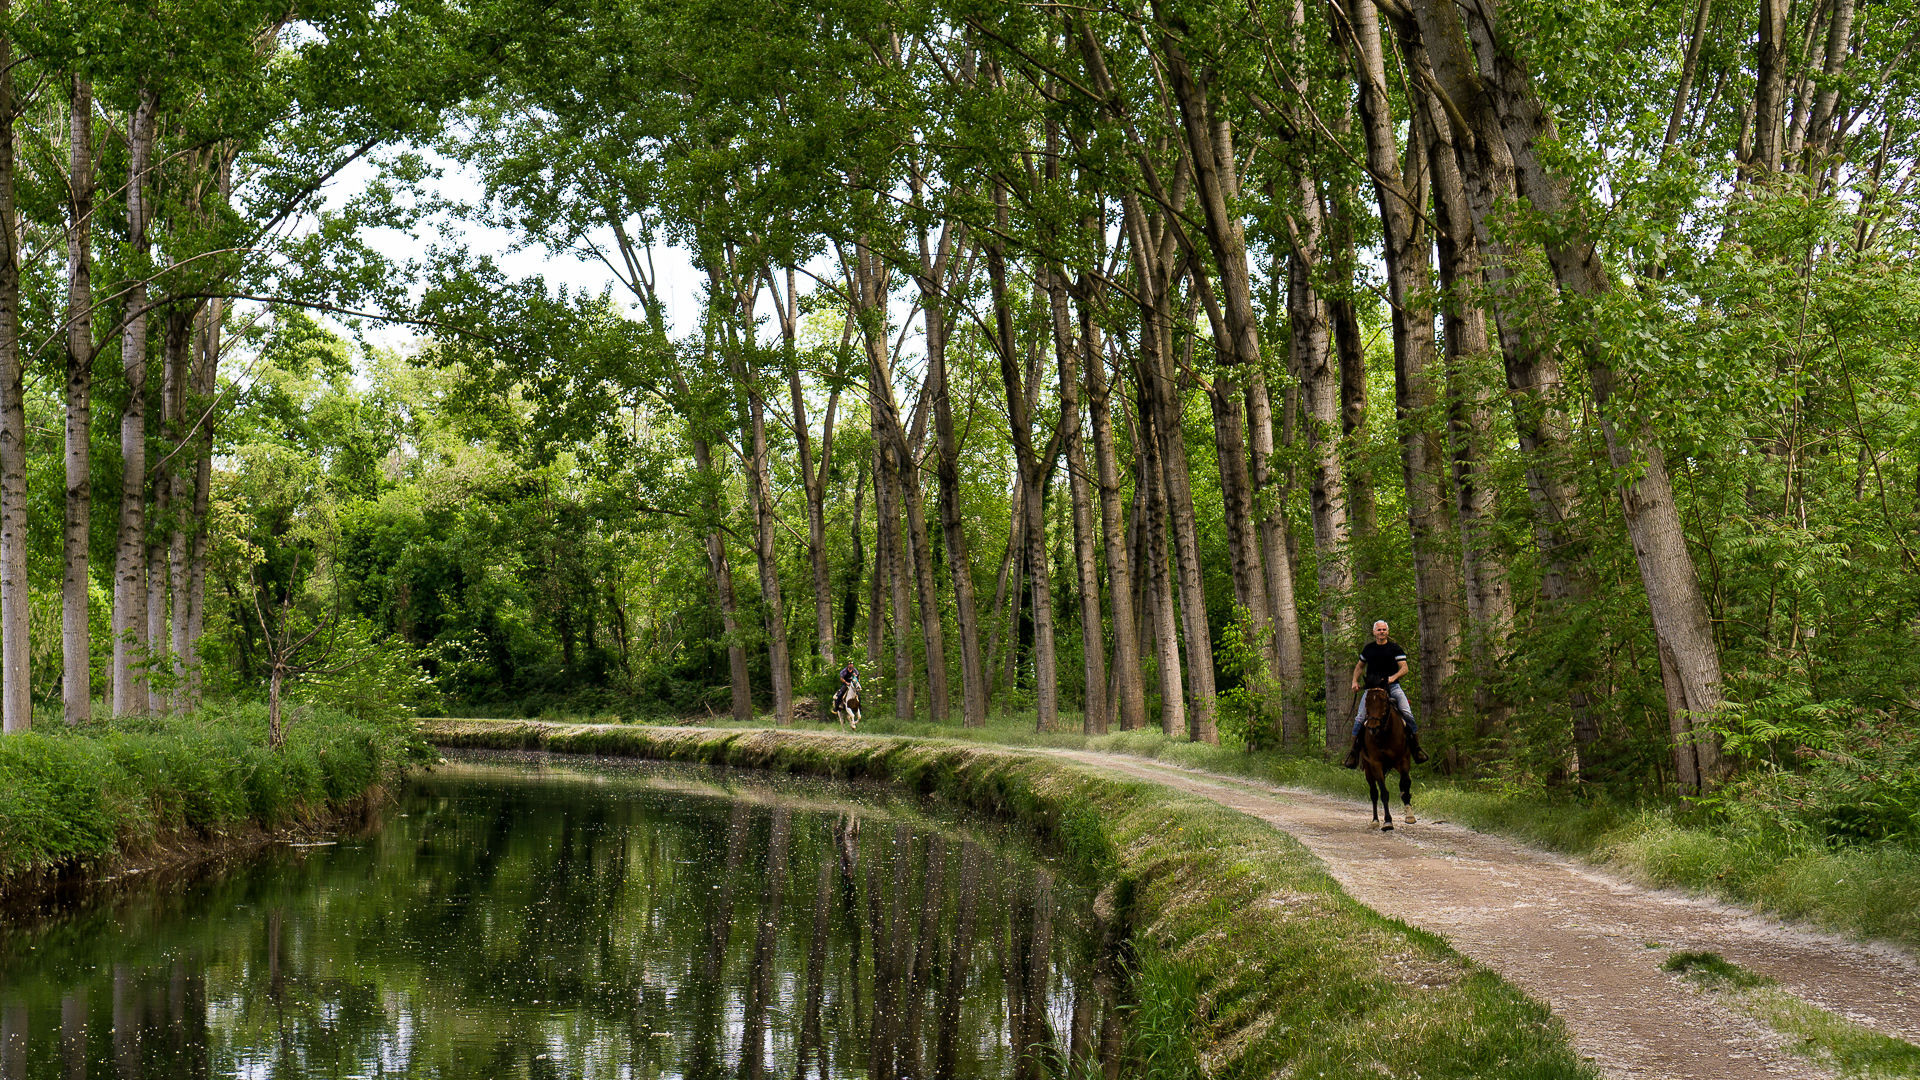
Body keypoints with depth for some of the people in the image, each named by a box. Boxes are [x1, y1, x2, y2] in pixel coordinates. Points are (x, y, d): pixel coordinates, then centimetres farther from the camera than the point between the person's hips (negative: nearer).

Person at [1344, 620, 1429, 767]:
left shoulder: (1395, 648, 4)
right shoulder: (1368, 648, 14)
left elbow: (1404, 668, -2)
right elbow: (1359, 666, 27)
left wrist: (1393, 677, -20)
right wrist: (1355, 682, 11)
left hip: (1392, 686, -2)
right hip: (1371, 687, 2)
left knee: (1407, 713, -19)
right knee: (1359, 717, -12)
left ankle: (1416, 746, -6)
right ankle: (1354, 751, -1)